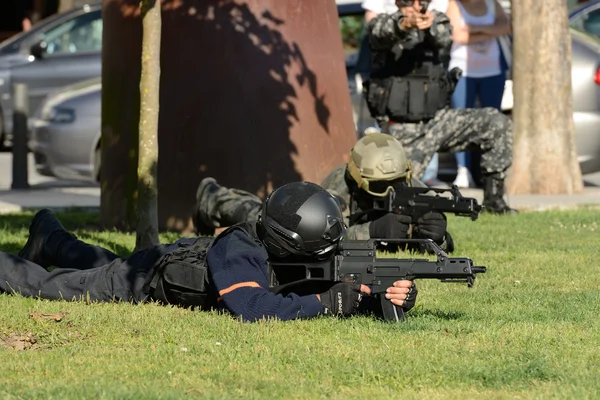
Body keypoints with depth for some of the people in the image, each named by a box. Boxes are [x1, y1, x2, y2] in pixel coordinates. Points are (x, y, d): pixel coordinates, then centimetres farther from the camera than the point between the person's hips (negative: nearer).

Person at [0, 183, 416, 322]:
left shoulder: (300, 258, -25)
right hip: (145, 279, -7)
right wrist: (327, 301, -55)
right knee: (50, 285, 12)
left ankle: (48, 235, 61)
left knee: (97, 264, 35)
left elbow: (352, 292, -21)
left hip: (185, 258, 7)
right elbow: (254, 310, -60)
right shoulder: (238, 254, -45)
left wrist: (392, 294, -43)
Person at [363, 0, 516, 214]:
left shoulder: (437, 22, 6)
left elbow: (444, 38, -19)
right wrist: (403, 24, -54)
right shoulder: (383, 24, -3)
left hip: (438, 119, 3)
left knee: (497, 123, -15)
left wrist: (431, 25, -46)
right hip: (404, 130, -3)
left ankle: (493, 198, -4)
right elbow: (381, 30, -29)